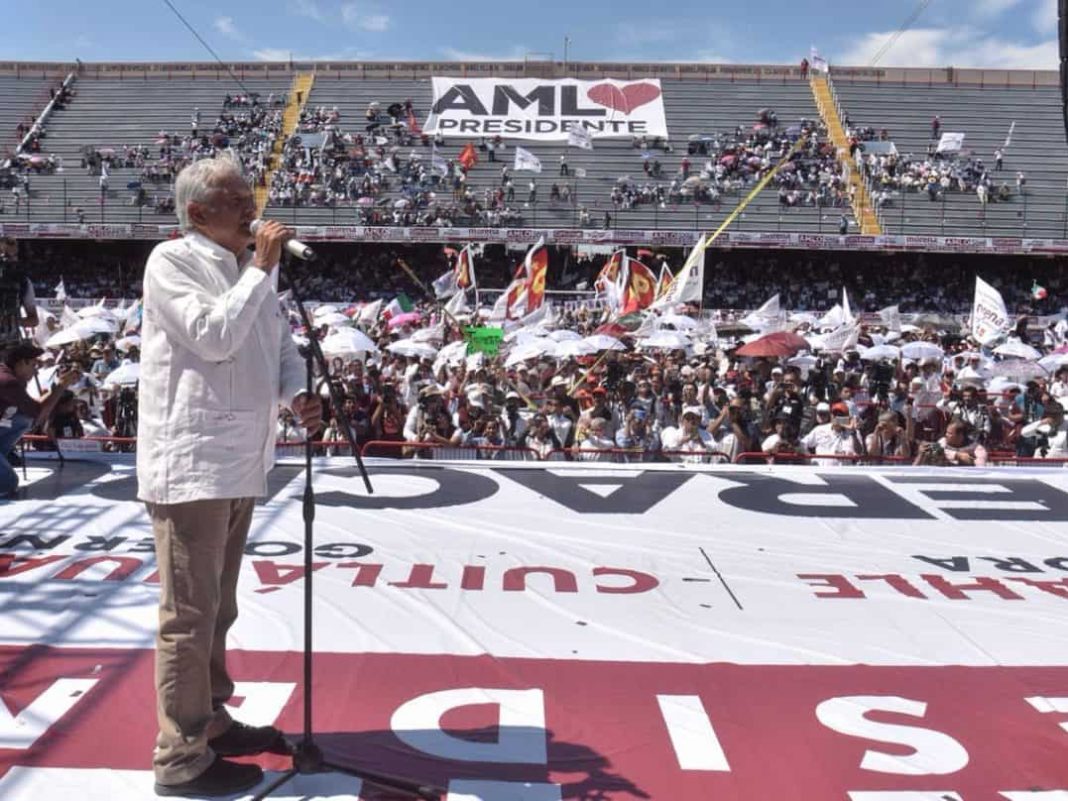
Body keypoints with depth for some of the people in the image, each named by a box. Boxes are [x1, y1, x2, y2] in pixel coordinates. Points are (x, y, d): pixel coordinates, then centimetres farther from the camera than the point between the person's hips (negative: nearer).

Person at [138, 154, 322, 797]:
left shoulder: (251, 268, 15)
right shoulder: (172, 260, -8)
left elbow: (280, 343, 16)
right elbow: (213, 336, -21)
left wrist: (298, 393, -4)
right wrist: (262, 268, -14)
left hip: (238, 462, 8)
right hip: (190, 464, -8)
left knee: (216, 610, 19)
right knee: (189, 615, -2)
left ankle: (210, 721, 34)